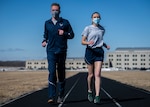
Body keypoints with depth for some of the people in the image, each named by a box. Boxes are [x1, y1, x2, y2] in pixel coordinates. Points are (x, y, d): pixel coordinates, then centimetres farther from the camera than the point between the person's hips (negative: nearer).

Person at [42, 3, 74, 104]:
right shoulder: (47, 23, 11)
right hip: (51, 51, 0)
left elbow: (72, 35, 8)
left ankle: (61, 96, 20)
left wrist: (64, 33, -10)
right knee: (52, 73, -13)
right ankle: (52, 96, -14)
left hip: (62, 51, 0)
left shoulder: (65, 22, 5)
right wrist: (44, 41, 2)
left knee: (61, 74, 7)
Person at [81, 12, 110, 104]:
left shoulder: (102, 29, 13)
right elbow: (82, 41, 0)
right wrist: (88, 42, -21)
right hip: (90, 51, -2)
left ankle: (97, 96, -14)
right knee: (91, 74, 5)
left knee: (98, 74, -10)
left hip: (99, 51, 2)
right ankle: (90, 92, 29)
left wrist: (106, 45, 8)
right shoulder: (88, 28, 2)